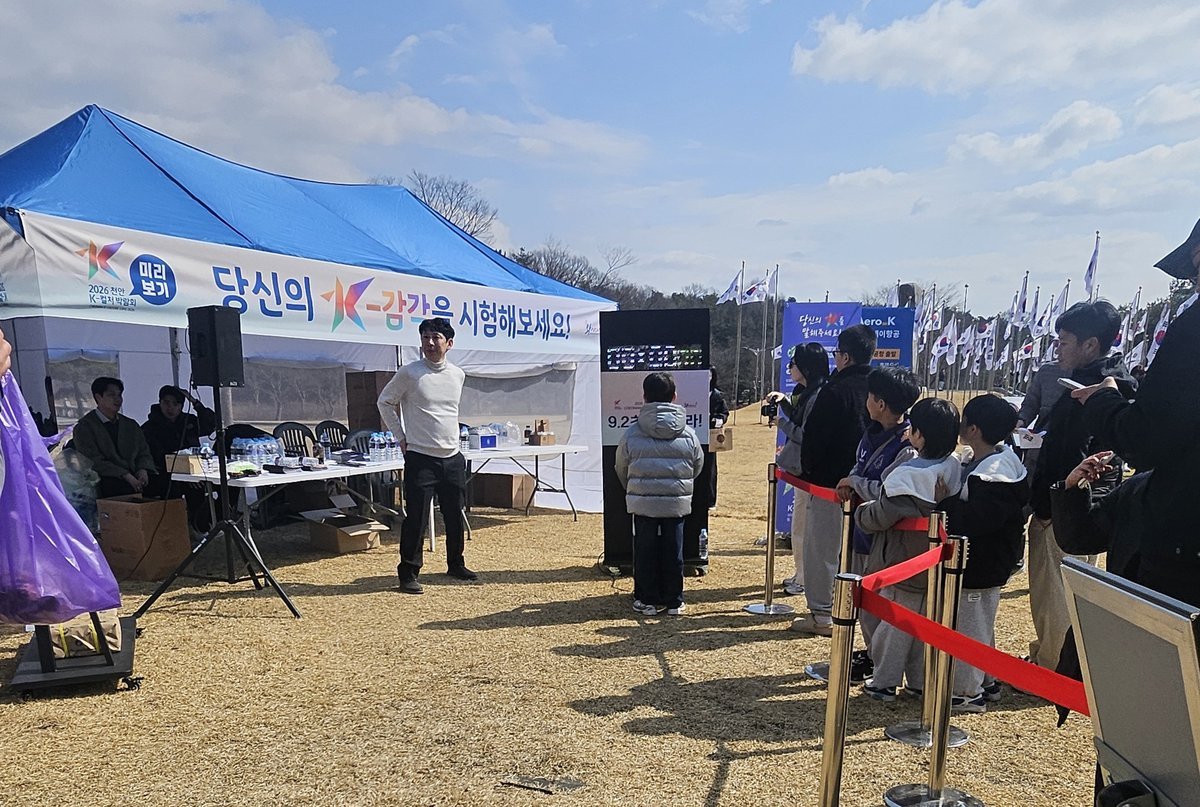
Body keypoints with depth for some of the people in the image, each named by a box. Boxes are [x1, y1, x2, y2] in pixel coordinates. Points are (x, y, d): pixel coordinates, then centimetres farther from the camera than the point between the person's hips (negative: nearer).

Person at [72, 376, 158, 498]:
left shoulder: (131, 425, 23)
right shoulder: (84, 427, 4)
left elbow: (144, 454, 18)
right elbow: (95, 462, -7)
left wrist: (143, 470, -7)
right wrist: (126, 476, -19)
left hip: (133, 477, 5)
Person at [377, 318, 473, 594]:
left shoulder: (458, 375, 7)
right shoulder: (409, 373, -8)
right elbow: (385, 401, 2)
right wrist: (401, 437, -1)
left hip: (453, 458, 5)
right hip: (420, 458, -5)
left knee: (455, 517, 14)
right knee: (416, 519, -3)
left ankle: (456, 565, 31)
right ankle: (408, 573, 10)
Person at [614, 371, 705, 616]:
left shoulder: (632, 434, -4)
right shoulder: (688, 435, -1)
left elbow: (621, 469, 7)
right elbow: (698, 467, 11)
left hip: (642, 503, -1)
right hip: (677, 503, 1)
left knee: (645, 551, 9)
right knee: (673, 550, 9)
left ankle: (647, 600, 16)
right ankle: (674, 602, 17)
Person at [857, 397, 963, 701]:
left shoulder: (909, 475, -26)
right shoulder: (955, 468, -3)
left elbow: (881, 515, -23)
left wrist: (857, 512, -1)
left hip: (903, 564, -7)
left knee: (894, 622, 7)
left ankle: (884, 682, 18)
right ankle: (921, 680, 29)